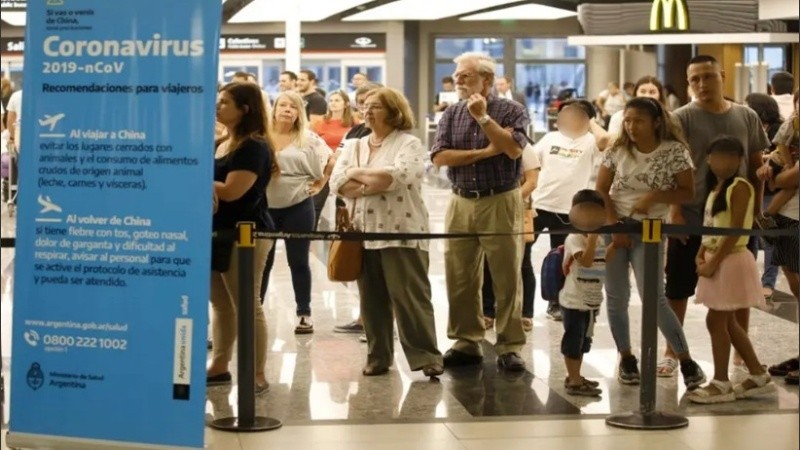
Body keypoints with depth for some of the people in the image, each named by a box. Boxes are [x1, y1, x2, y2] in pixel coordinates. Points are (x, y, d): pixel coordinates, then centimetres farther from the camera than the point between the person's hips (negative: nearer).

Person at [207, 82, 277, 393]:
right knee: (220, 304, 13)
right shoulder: (221, 145, 15)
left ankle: (257, 375, 0)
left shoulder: (254, 146, -13)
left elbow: (232, 191, -20)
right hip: (218, 232, 9)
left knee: (247, 306, -5)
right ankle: (219, 366, 22)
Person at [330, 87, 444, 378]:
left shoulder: (409, 144, -1)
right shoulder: (352, 146, 15)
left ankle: (426, 357, -6)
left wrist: (358, 174, -7)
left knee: (410, 297, -7)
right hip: (363, 233, 5)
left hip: (401, 233, -5)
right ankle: (377, 357, 16)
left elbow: (398, 176, -19)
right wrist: (378, 184, -13)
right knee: (371, 299, 8)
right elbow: (337, 182, 0)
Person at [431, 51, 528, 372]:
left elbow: (513, 149, -18)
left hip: (501, 203, -4)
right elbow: (439, 156, -4)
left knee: (506, 278, -2)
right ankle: (466, 343, 17)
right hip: (461, 203, 4)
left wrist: (483, 117, -17)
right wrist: (483, 152, -10)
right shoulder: (451, 114, 8)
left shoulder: (511, 111, -2)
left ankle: (510, 347, 4)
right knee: (459, 279, 7)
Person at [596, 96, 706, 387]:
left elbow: (688, 192, -6)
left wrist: (654, 196, -19)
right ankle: (626, 359, 19)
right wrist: (615, 226, -9)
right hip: (613, 227, 3)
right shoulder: (618, 150, 0)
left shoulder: (675, 151, -7)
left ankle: (686, 360, 0)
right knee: (616, 298, 5)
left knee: (653, 299, -10)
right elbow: (601, 190, 1)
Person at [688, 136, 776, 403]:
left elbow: (735, 231, -19)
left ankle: (721, 383, 4)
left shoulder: (739, 187, -13)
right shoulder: (715, 188, 14)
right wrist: (701, 255, 1)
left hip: (731, 260, -9)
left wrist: (713, 262, -20)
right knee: (727, 323, 14)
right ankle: (759, 376, 22)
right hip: (716, 261, 9)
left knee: (715, 321, -5)